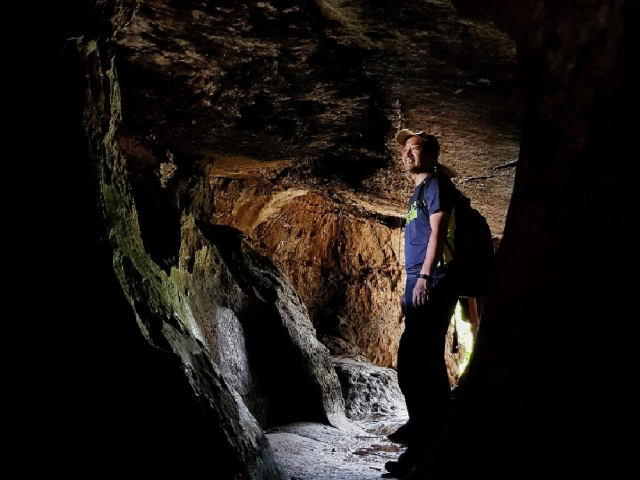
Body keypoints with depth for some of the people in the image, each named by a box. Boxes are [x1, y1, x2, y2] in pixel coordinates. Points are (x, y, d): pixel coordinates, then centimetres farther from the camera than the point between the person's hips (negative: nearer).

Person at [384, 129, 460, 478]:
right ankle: (423, 427, 29)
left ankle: (428, 446, -14)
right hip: (418, 283, 10)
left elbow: (438, 231, -15)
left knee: (417, 361, -15)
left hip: (432, 282, -10)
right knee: (422, 359, 17)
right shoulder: (418, 191, 23)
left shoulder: (435, 184, -3)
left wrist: (425, 276, -24)